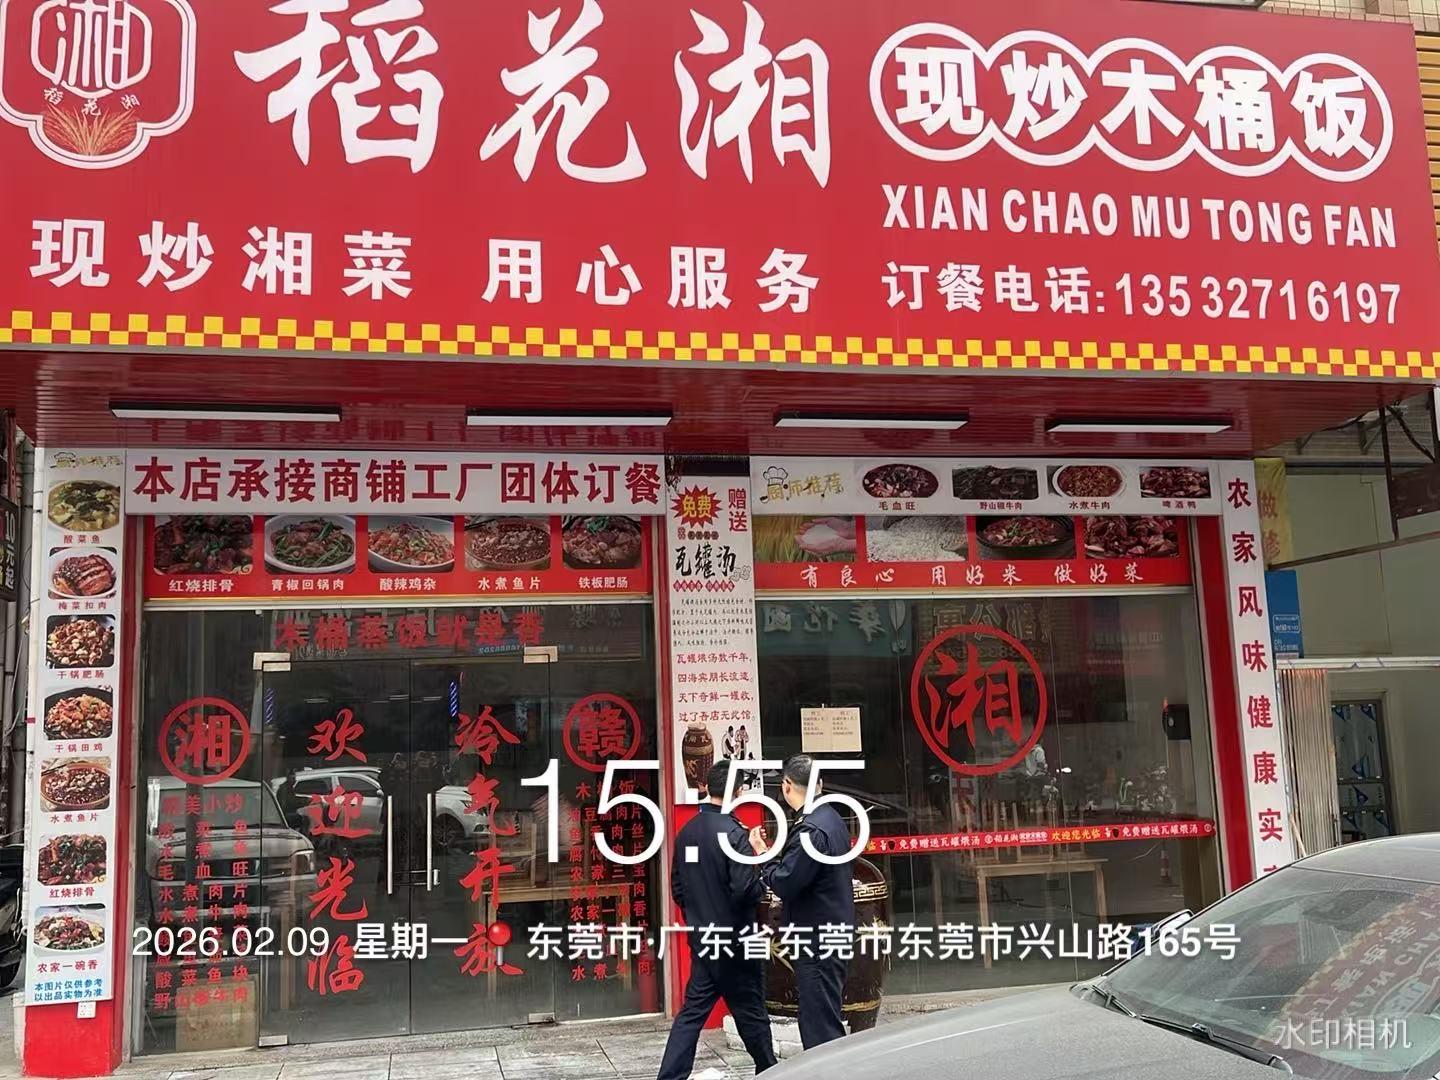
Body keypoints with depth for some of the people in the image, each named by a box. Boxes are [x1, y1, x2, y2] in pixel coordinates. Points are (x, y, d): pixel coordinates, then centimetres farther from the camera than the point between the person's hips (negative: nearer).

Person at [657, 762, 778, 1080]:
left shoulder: (686, 832, 2)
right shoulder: (733, 832, -19)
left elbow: (677, 887, 10)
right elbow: (745, 889, -23)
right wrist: (764, 881, -3)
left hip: (701, 940, 6)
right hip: (734, 941, -6)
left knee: (692, 1011, 10)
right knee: (750, 1013, 9)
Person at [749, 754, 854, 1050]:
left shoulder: (810, 830, -20)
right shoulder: (832, 818, 10)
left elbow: (784, 884, -21)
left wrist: (763, 855, -7)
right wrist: (775, 855, 9)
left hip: (816, 939, -10)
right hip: (835, 932, 10)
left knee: (820, 1027, -4)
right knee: (826, 1020, 18)